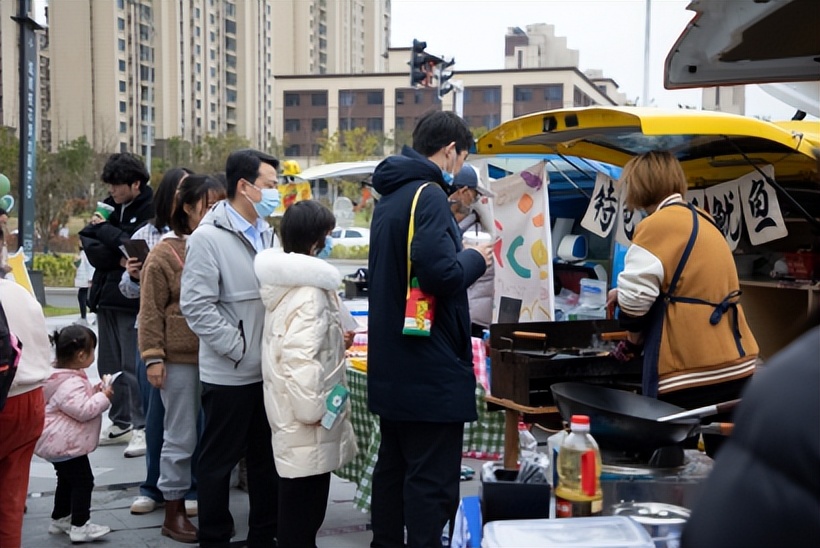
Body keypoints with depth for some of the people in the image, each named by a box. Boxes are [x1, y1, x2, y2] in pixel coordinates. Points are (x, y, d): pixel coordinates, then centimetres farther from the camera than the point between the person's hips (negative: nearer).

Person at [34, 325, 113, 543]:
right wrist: (103, 397, -21)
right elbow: (83, 410, -31)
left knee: (66, 480, 22)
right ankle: (79, 526, -5)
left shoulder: (68, 378, 9)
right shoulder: (70, 383, -26)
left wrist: (94, 391, 7)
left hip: (60, 442, 12)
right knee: (82, 481, -7)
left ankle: (60, 519, 33)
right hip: (67, 444, -12)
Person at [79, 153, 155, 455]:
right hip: (105, 296, 8)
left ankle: (143, 427, 2)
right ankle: (120, 422, 25)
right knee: (109, 364, 14)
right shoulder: (109, 205, 12)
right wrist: (117, 259, -14)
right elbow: (87, 241, 3)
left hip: (132, 299, -8)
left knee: (133, 366, -7)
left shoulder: (151, 209, -10)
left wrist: (104, 229, -8)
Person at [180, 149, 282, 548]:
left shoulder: (267, 234, 10)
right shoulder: (208, 238, -12)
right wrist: (241, 349, -17)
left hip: (269, 370, 7)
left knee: (267, 456, 16)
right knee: (219, 461, 6)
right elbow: (197, 307, -17)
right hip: (229, 374, -7)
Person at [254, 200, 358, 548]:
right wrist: (312, 408, -22)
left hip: (288, 412, 10)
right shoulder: (308, 289, -21)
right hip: (305, 422, -10)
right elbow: (300, 356, -30)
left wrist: (336, 343, 16)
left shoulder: (286, 281, 10)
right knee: (302, 514, 1)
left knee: (297, 506, 22)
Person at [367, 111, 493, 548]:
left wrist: (460, 256, 14)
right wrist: (474, 259, -7)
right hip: (430, 371, -10)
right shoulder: (428, 195, -16)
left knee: (393, 467, 18)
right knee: (432, 481, -4)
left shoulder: (390, 197, 14)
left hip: (391, 367, 10)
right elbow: (440, 273, -27)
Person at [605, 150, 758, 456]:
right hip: (735, 364, 8)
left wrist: (634, 334, 4)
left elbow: (635, 293, -16)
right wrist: (625, 294, 29)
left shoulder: (657, 225, -12)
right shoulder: (702, 219, 15)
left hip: (691, 373, -8)